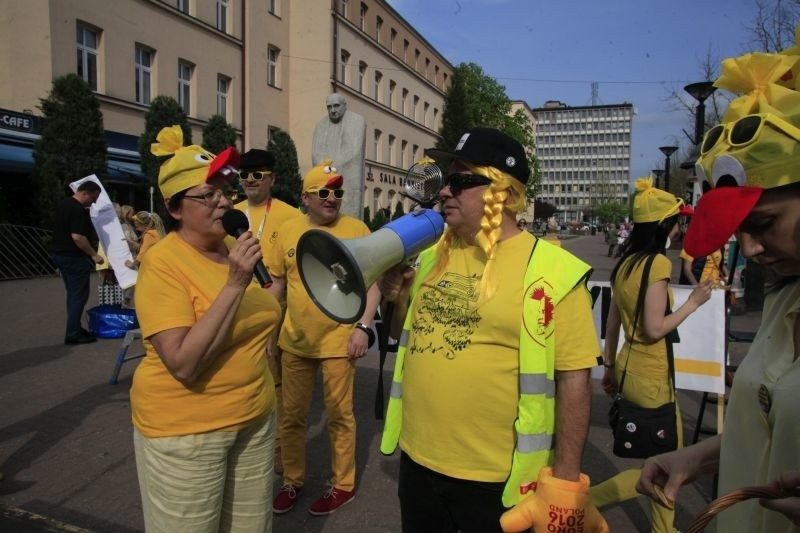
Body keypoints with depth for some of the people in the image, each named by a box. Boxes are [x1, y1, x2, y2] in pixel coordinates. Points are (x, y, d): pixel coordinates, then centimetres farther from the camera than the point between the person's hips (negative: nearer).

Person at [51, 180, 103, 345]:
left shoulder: (63, 204, 12)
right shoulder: (79, 210, -20)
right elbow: (77, 237, -27)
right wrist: (94, 254, -20)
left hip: (59, 253, 10)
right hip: (74, 257, -10)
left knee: (73, 293, 17)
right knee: (79, 295, -4)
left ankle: (74, 328, 24)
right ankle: (73, 334, -2)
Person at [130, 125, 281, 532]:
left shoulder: (236, 249, 1)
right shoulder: (163, 262, -17)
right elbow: (183, 365, -26)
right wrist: (234, 284, -29)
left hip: (255, 419, 6)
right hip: (185, 429, -5)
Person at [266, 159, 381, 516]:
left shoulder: (356, 230, -6)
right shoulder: (289, 231, 4)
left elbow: (373, 282, -5)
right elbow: (277, 283, 12)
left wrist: (363, 327, -14)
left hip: (338, 339, -4)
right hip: (294, 340, 4)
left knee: (339, 414, 9)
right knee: (292, 415, 15)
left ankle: (343, 485, 28)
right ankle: (293, 480, 36)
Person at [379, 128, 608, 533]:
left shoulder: (550, 271, -14)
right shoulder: (432, 257, 4)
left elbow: (574, 379, -12)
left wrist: (566, 480, -10)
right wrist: (397, 296, -5)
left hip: (495, 477, -5)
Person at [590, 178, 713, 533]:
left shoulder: (626, 261, 5)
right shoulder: (658, 263, -18)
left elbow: (613, 321, 10)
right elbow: (654, 329, -21)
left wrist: (609, 367, 19)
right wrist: (693, 302, -8)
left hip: (628, 370, 9)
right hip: (649, 379, -9)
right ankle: (587, 499, 8)